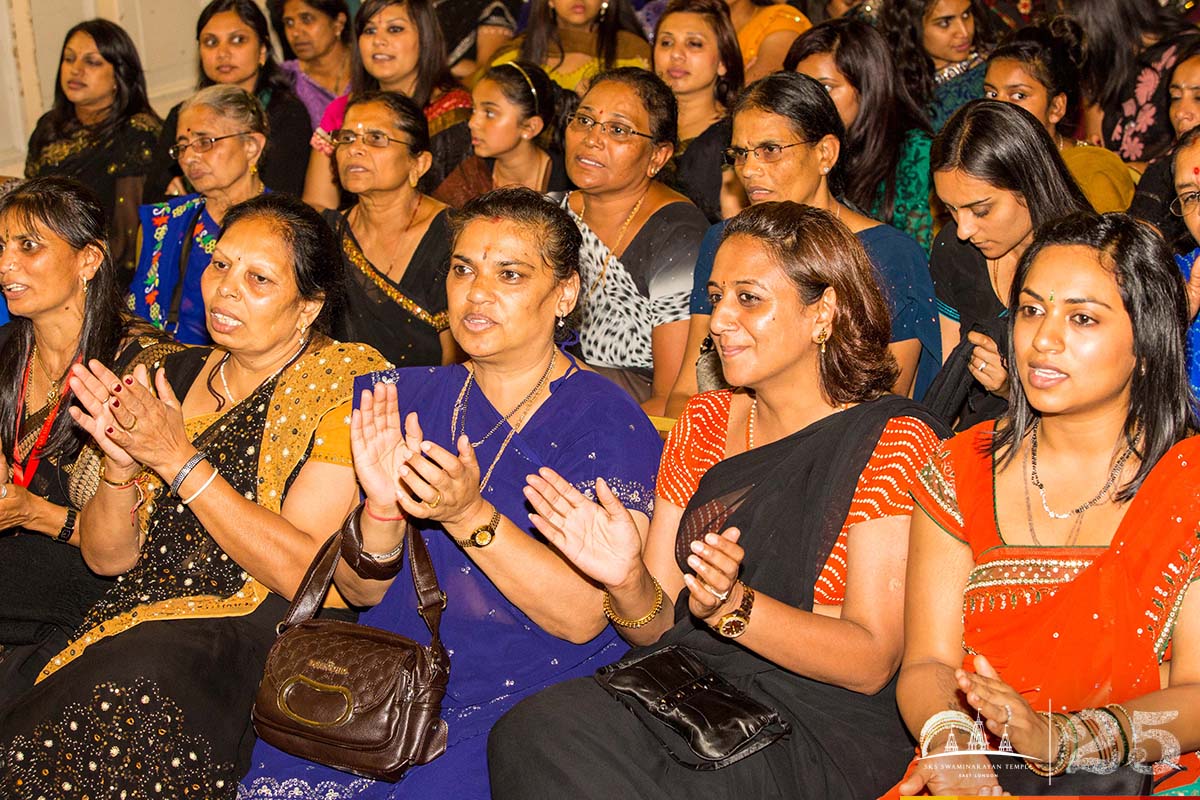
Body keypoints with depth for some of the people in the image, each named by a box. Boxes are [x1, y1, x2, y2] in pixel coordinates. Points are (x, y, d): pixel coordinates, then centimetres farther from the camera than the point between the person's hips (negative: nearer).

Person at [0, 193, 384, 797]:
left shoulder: (347, 385, -3)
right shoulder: (175, 375, 14)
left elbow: (304, 572, -13)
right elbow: (106, 556, 12)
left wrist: (179, 460, -16)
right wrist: (121, 464, -8)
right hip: (134, 619, 5)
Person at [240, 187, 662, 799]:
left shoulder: (607, 424, -5)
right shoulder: (409, 398, 10)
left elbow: (583, 617, -14)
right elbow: (359, 592, 8)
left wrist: (468, 515, -24)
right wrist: (383, 507, -13)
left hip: (531, 697, -4)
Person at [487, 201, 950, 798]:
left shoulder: (891, 441, -6)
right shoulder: (706, 422, 11)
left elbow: (872, 662, -11)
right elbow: (656, 629, 10)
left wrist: (732, 605, -25)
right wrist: (631, 584, -13)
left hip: (822, 738, -5)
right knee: (533, 729, -25)